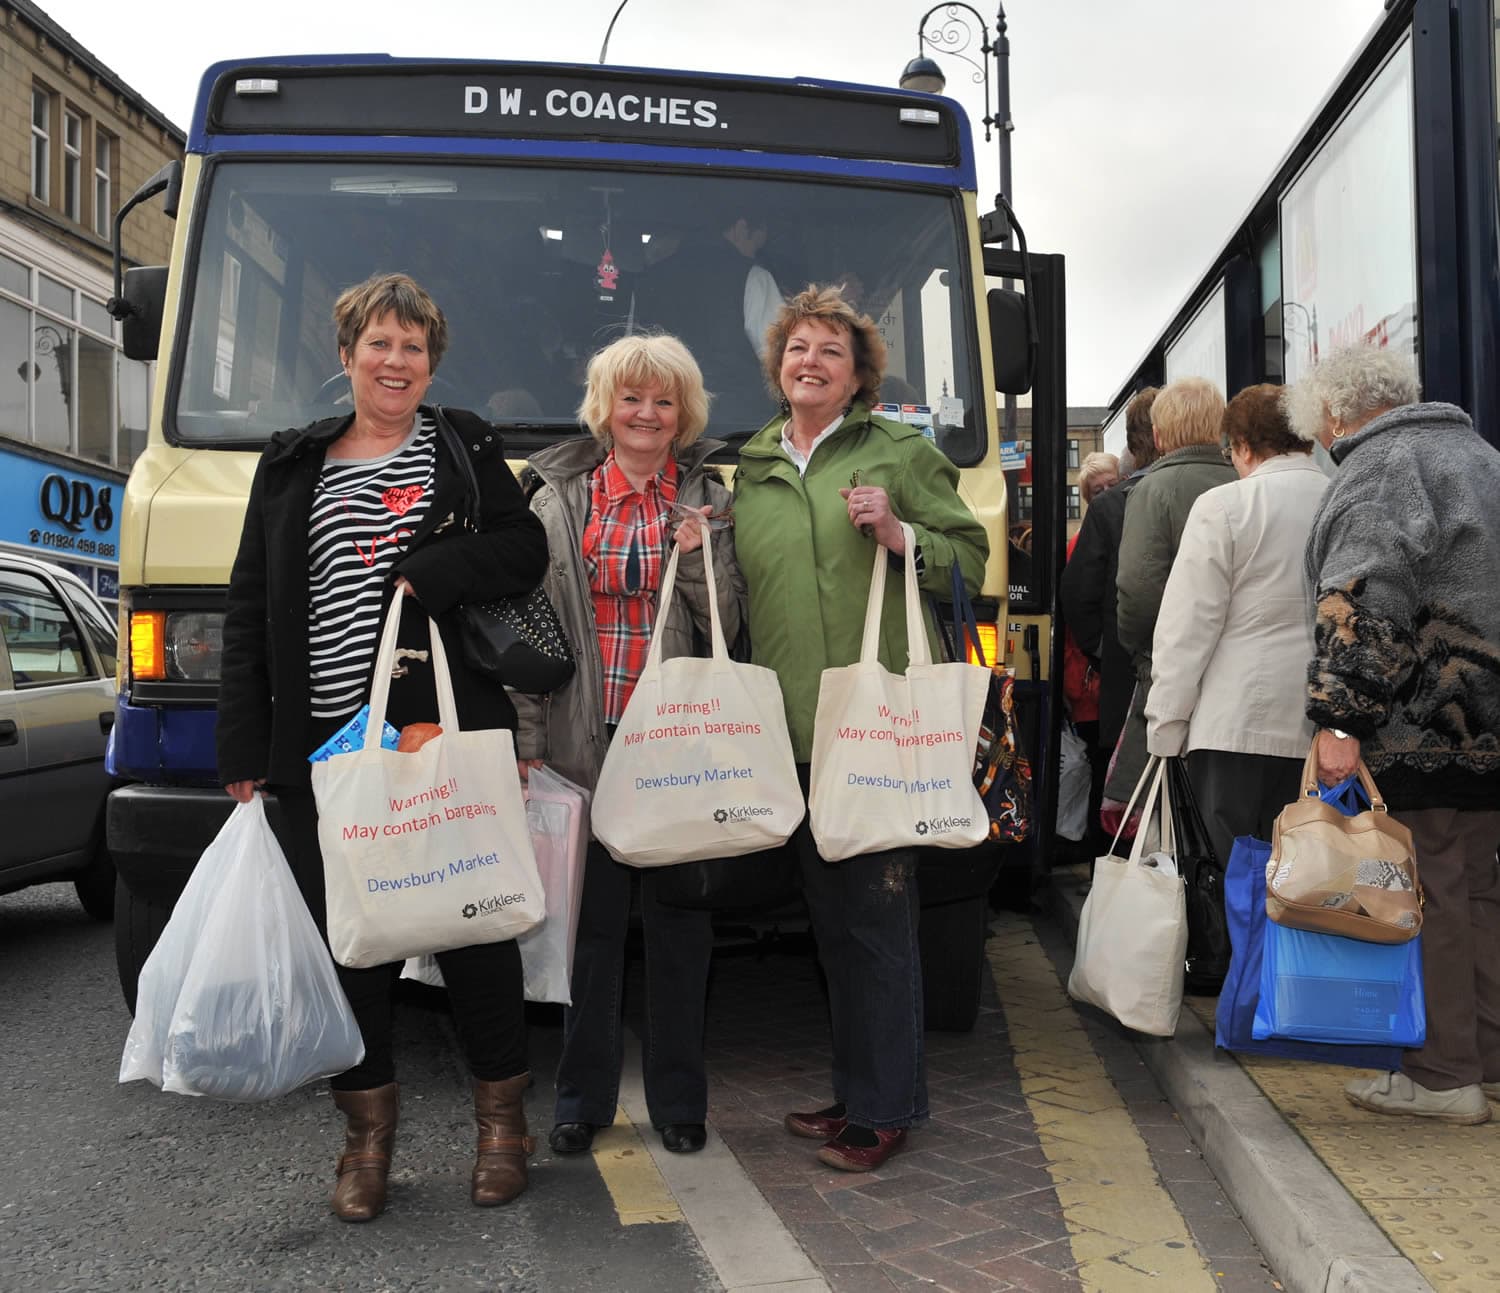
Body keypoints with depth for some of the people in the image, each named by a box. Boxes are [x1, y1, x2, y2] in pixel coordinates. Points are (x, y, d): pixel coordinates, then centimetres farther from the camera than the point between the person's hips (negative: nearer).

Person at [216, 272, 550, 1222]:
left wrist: (426, 572, -16)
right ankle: (369, 1132, 21)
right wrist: (244, 749, 4)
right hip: (325, 744, 2)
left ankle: (503, 1117, 20)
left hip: (450, 736, -2)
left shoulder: (465, 447, 10)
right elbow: (249, 610, 11)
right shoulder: (293, 465, 14)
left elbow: (524, 550, 0)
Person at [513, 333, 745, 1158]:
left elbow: (731, 628, 5)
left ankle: (677, 1098, 22)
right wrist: (528, 740, -2)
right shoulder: (558, 498, 7)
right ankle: (584, 1097, 22)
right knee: (590, 924, 6)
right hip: (585, 743, 0)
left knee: (679, 926, 8)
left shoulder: (707, 502, 8)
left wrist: (696, 560, -12)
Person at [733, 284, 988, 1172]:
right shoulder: (750, 467, 15)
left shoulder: (901, 453, 1)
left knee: (878, 912, -1)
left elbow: (974, 558, 0)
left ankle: (886, 1106, 13)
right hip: (790, 724, 6)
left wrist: (897, 534, -15)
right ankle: (856, 1089, 27)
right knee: (830, 913, 14)